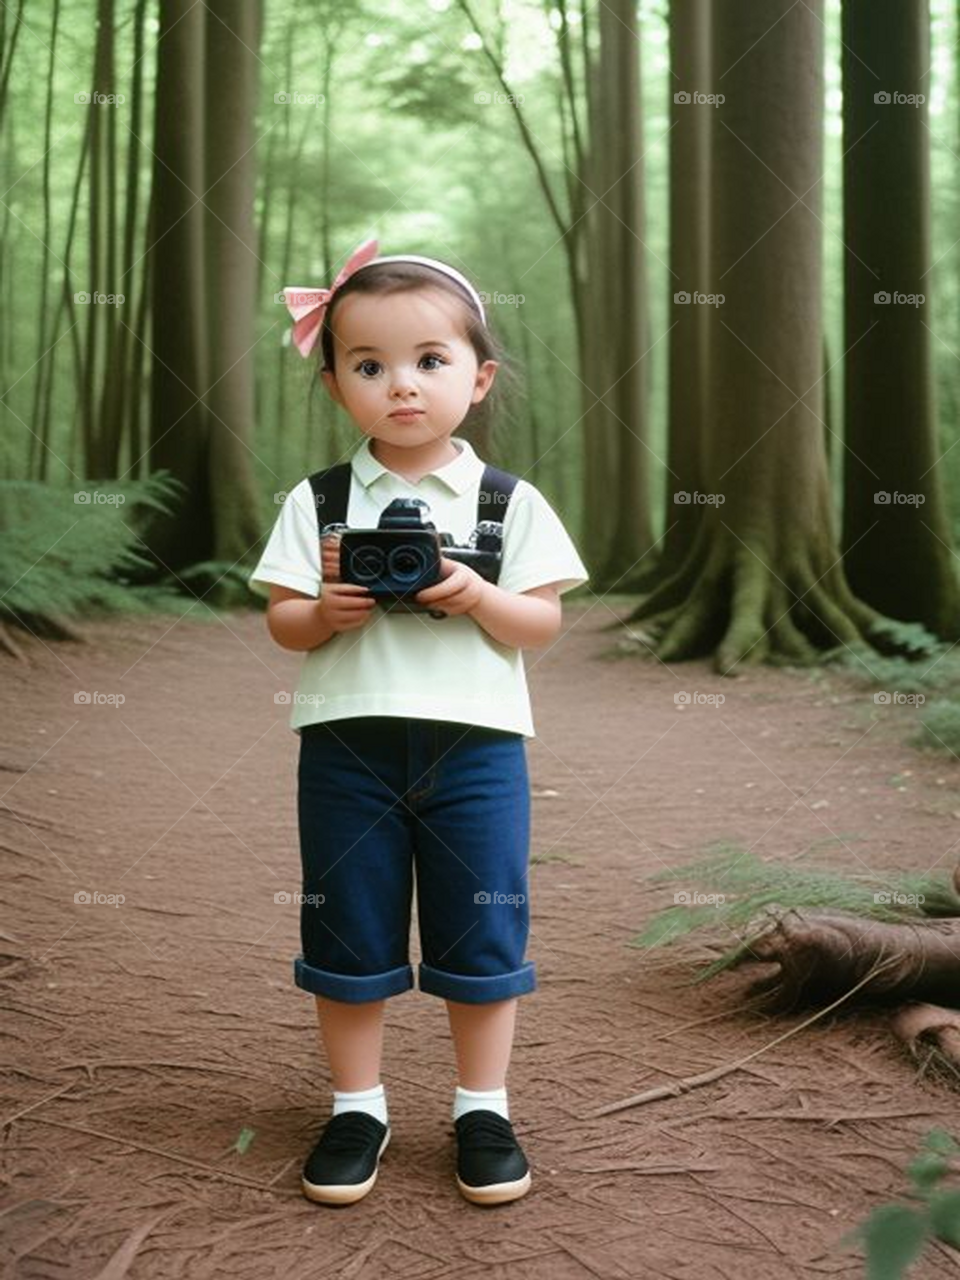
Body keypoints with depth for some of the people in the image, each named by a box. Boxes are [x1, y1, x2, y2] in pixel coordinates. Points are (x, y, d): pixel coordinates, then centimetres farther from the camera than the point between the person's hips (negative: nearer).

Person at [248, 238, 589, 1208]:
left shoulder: (511, 502, 1)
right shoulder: (316, 502, 3)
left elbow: (542, 625, -1)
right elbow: (280, 624, 3)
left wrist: (479, 599, -19)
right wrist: (328, 612, -18)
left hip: (475, 744, -1)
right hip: (346, 744, 1)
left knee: (480, 936, 8)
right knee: (349, 936, 11)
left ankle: (483, 1109, 26)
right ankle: (357, 1108, 28)